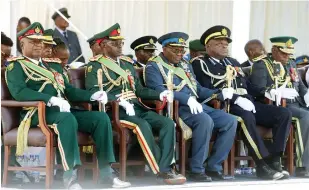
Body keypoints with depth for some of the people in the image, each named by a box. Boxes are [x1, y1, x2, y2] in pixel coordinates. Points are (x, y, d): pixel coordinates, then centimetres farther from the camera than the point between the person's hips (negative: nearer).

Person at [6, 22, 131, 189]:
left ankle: (106, 172, -14)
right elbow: (18, 92, -16)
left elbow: (68, 90, 23)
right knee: (67, 118, -38)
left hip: (63, 110, 8)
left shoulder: (53, 64, 26)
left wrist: (92, 96, 2)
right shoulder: (16, 66, 3)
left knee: (101, 118, -12)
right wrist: (52, 99, -28)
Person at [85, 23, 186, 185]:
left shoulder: (127, 63, 22)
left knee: (168, 123, -17)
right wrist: (120, 100, -26)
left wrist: (160, 95, 1)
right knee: (143, 126, -34)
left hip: (136, 108, 7)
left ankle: (165, 169, -24)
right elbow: (94, 92, -15)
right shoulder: (95, 66, 0)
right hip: (114, 110, -7)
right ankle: (161, 171, -28)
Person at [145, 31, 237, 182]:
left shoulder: (185, 65, 25)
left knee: (230, 121, -10)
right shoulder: (153, 66, -1)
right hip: (175, 108, -8)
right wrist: (187, 99, -28)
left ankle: (213, 167, -7)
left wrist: (219, 93, 6)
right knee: (205, 120, -35)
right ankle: (196, 170, -25)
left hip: (196, 106, 8)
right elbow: (159, 90, -17)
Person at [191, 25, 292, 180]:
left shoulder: (233, 62, 26)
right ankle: (264, 165, -37)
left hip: (245, 103, 7)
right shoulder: (200, 64, 3)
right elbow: (206, 90, -11)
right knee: (246, 117, -40)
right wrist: (236, 99, -19)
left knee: (284, 114, -12)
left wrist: (247, 100, -2)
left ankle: (273, 159, -21)